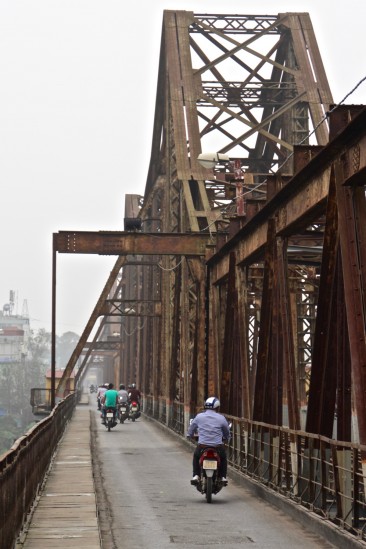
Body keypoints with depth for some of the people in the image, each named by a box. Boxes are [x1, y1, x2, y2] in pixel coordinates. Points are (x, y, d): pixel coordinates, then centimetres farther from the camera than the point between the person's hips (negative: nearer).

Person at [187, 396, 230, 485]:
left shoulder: (199, 416, 3)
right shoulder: (221, 418, 0)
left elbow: (191, 430, 13)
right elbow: (227, 433, 13)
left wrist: (190, 435, 35)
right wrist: (225, 439, 34)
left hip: (202, 447, 0)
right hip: (218, 447, 0)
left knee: (196, 456, 33)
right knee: (223, 457, 33)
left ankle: (196, 476, 20)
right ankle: (223, 477, 25)